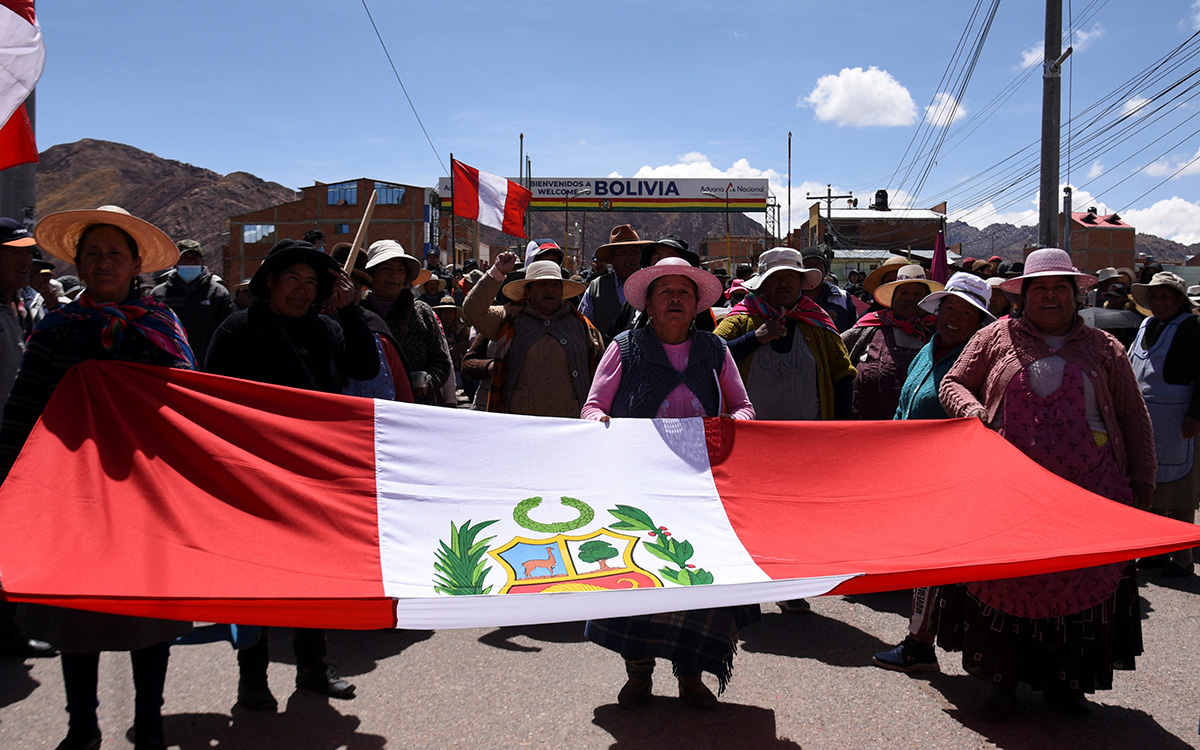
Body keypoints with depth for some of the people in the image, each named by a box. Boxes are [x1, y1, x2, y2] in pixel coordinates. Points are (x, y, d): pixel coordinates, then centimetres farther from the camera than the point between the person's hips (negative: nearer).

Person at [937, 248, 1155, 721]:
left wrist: (1141, 483, 7)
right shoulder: (997, 337, 9)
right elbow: (952, 384, 13)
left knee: (1082, 583, 4)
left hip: (1087, 488, 1)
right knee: (1006, 581, 3)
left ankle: (1063, 681, 20)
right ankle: (1004, 680, 17)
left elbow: (1135, 420, 13)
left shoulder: (1102, 348, 12)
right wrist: (972, 410, -10)